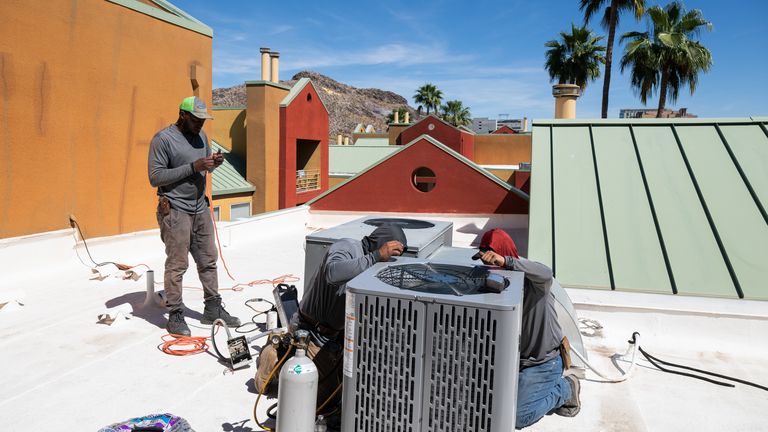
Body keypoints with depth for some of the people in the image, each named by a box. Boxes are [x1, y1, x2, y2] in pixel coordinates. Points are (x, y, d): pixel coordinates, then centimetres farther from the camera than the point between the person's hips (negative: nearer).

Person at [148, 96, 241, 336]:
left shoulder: (201, 135, 10)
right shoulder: (163, 139, -11)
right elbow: (155, 177, -15)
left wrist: (214, 163, -3)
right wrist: (193, 167, -21)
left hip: (200, 208, 7)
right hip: (175, 211, -7)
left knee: (208, 261, 11)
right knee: (177, 265, -2)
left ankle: (213, 309, 22)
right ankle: (175, 316, 9)